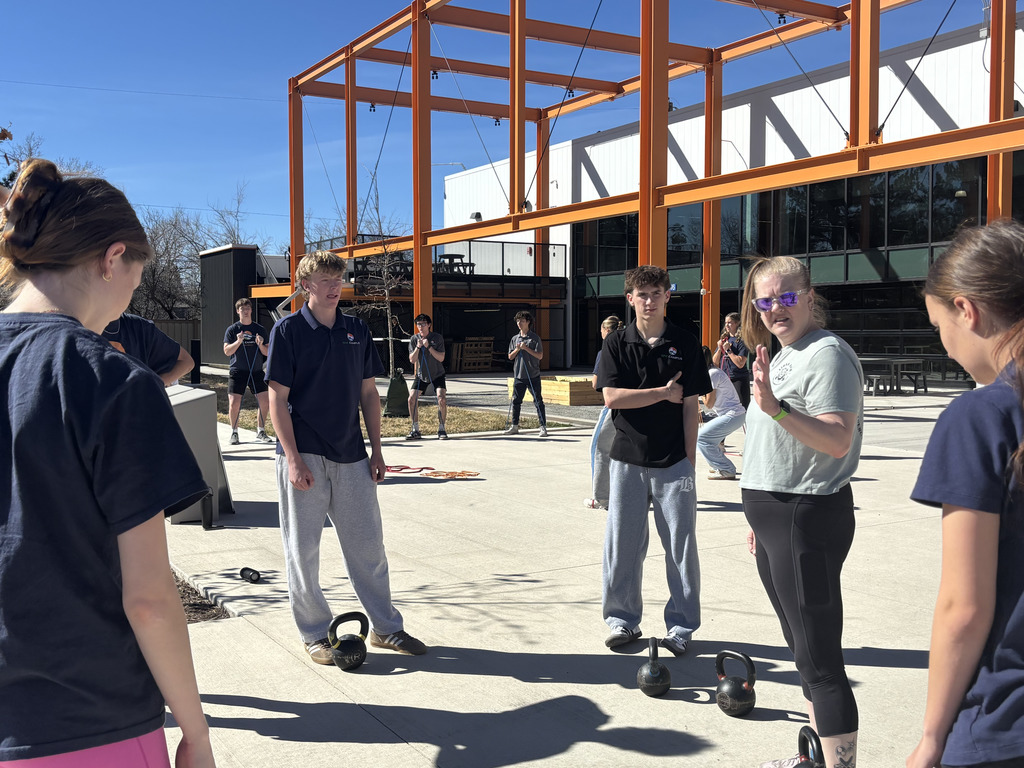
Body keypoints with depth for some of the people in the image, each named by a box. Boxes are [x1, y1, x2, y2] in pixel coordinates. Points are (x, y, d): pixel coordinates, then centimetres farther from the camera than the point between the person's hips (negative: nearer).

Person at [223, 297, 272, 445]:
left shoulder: (260, 329, 8)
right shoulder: (232, 330, 2)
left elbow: (266, 353, 8)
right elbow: (227, 351, -4)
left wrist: (261, 345, -13)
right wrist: (238, 342, -20)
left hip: (256, 371, 2)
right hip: (237, 371, -2)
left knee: (265, 401, -3)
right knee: (234, 403, -8)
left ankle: (261, 432, 12)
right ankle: (234, 433, 9)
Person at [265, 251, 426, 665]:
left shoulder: (357, 331, 8)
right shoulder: (288, 330, -4)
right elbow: (278, 398, -8)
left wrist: (376, 449, 7)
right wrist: (293, 458, -14)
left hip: (351, 456, 4)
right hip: (304, 458, -4)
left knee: (368, 544, 10)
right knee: (302, 549, 4)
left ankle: (385, 627, 22)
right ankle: (315, 634, 18)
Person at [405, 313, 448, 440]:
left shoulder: (437, 338, -11)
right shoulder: (414, 339, -4)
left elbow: (441, 358, -17)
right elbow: (412, 360, -8)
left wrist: (429, 346, -26)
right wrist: (418, 347, -24)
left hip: (437, 375, -3)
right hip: (421, 375, 3)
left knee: (442, 399, -19)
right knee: (412, 399, -9)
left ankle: (441, 429, -4)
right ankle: (415, 430, 3)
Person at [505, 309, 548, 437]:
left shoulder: (535, 338, -2)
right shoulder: (514, 339, 12)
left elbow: (540, 355, -9)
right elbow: (510, 357, 11)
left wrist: (526, 348, -15)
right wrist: (517, 349, -7)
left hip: (533, 375, -4)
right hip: (518, 375, 4)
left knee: (538, 401, -3)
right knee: (516, 401, 7)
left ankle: (543, 427, 0)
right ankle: (514, 426, 17)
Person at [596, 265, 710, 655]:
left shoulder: (685, 343, 3)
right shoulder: (616, 343, 4)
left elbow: (690, 404, 1)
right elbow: (612, 397, -7)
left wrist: (689, 459, -2)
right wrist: (663, 393, -10)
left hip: (673, 461, -1)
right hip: (628, 457, 1)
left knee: (680, 542, 2)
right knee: (622, 540, 6)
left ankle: (681, 626, 16)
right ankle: (623, 620, 21)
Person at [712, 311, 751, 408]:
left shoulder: (741, 340, -6)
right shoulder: (724, 339, 13)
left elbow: (740, 363, -16)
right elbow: (715, 362, 13)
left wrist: (728, 350, -12)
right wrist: (719, 348, -2)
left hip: (738, 379, -7)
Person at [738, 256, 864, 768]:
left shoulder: (827, 353, -14)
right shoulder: (782, 356, 16)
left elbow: (838, 441, -25)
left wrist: (775, 407, -35)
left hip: (806, 520, -10)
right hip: (775, 516, 10)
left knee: (819, 662, -6)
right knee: (804, 651, 19)